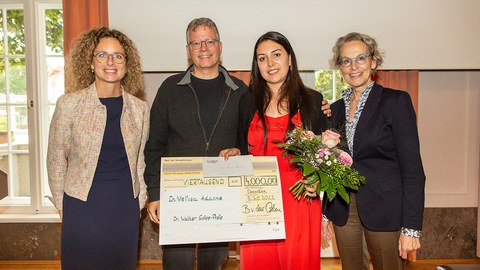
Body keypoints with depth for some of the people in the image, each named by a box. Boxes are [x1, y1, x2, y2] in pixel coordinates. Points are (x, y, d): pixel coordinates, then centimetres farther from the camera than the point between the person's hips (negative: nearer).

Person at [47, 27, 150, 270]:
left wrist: (140, 200, 8)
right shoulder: (69, 104, -7)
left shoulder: (139, 108, 1)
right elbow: (56, 158, 1)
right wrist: (61, 204, 3)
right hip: (82, 206, -2)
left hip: (126, 208, 2)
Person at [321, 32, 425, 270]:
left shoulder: (396, 101, -7)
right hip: (343, 211, 5)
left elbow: (412, 168, -10)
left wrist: (411, 227, -14)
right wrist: (325, 212, 10)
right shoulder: (336, 108, 9)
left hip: (384, 211, -4)